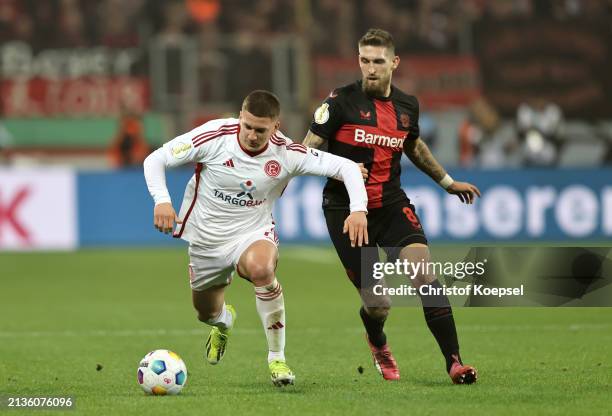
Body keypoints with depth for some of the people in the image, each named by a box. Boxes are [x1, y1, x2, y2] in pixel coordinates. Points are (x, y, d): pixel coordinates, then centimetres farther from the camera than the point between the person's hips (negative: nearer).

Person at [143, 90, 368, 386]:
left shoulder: (286, 154, -19)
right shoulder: (214, 136, -21)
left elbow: (347, 167, -17)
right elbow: (155, 160, -14)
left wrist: (358, 209, -33)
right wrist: (162, 200, -31)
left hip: (253, 233, -2)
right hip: (207, 238, 2)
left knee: (260, 268, -37)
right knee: (206, 312, 17)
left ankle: (277, 359, -21)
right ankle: (224, 321, 62)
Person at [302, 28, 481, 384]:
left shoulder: (407, 107, 6)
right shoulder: (341, 101, -8)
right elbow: (308, 148, -7)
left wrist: (447, 181, 35)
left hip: (391, 204, 3)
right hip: (345, 208, -3)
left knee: (424, 273, -21)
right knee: (377, 304, -4)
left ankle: (454, 361, -17)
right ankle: (378, 346, 33)